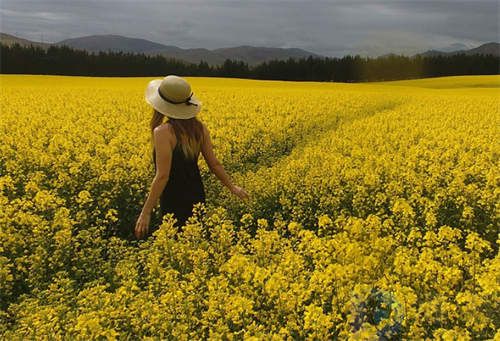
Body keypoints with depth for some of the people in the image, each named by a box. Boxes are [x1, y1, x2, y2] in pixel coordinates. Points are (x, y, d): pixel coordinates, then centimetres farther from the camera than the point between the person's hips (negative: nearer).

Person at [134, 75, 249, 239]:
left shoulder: (163, 132, -21)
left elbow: (162, 176, -23)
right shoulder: (199, 127, -2)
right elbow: (214, 163, 4)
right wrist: (232, 187, 18)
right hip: (197, 198, 7)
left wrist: (145, 212, -18)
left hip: (174, 203, -6)